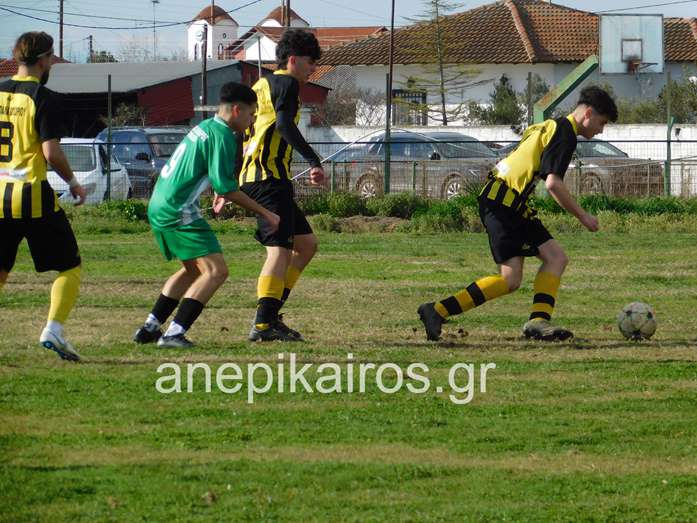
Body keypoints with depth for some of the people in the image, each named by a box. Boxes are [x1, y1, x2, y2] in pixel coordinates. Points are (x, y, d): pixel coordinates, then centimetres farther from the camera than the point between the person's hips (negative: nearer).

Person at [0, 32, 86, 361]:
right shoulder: (42, 98, -9)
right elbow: (51, 153, -15)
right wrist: (73, 183, 1)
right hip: (33, 195, -5)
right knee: (70, 266, 7)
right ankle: (53, 329, -9)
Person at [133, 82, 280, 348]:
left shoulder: (204, 127, 16)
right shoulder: (222, 136, -13)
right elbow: (225, 187, -17)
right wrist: (264, 213, -12)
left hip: (158, 207, 10)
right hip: (179, 212, -10)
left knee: (193, 270, 25)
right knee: (216, 271, -12)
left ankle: (149, 329, 25)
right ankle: (174, 333, -20)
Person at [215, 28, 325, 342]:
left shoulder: (262, 86, 25)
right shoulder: (286, 83, -4)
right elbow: (285, 124, -21)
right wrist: (314, 161, -27)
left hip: (251, 177, 10)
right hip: (269, 177, -10)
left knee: (306, 243, 13)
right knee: (279, 249, -13)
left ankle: (270, 314, 9)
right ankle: (263, 325, -22)